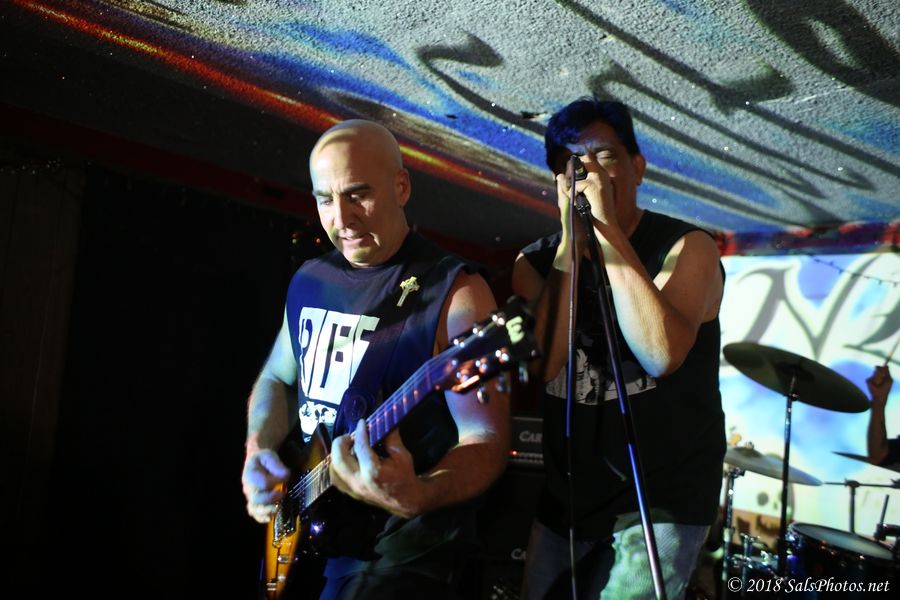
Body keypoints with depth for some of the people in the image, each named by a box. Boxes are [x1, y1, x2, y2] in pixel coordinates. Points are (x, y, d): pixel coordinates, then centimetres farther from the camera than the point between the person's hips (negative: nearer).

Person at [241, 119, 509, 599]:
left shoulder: (455, 292, -16)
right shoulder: (309, 280, 5)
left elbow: (487, 441, -18)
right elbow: (276, 378, 18)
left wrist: (415, 496, -35)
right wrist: (259, 452, 1)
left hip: (402, 543, -6)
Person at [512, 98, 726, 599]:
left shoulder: (686, 247, -9)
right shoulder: (536, 262, 0)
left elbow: (661, 354, -29)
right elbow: (538, 367, -17)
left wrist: (608, 231, -27)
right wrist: (572, 243, -21)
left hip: (662, 498, -4)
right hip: (564, 496, 4)